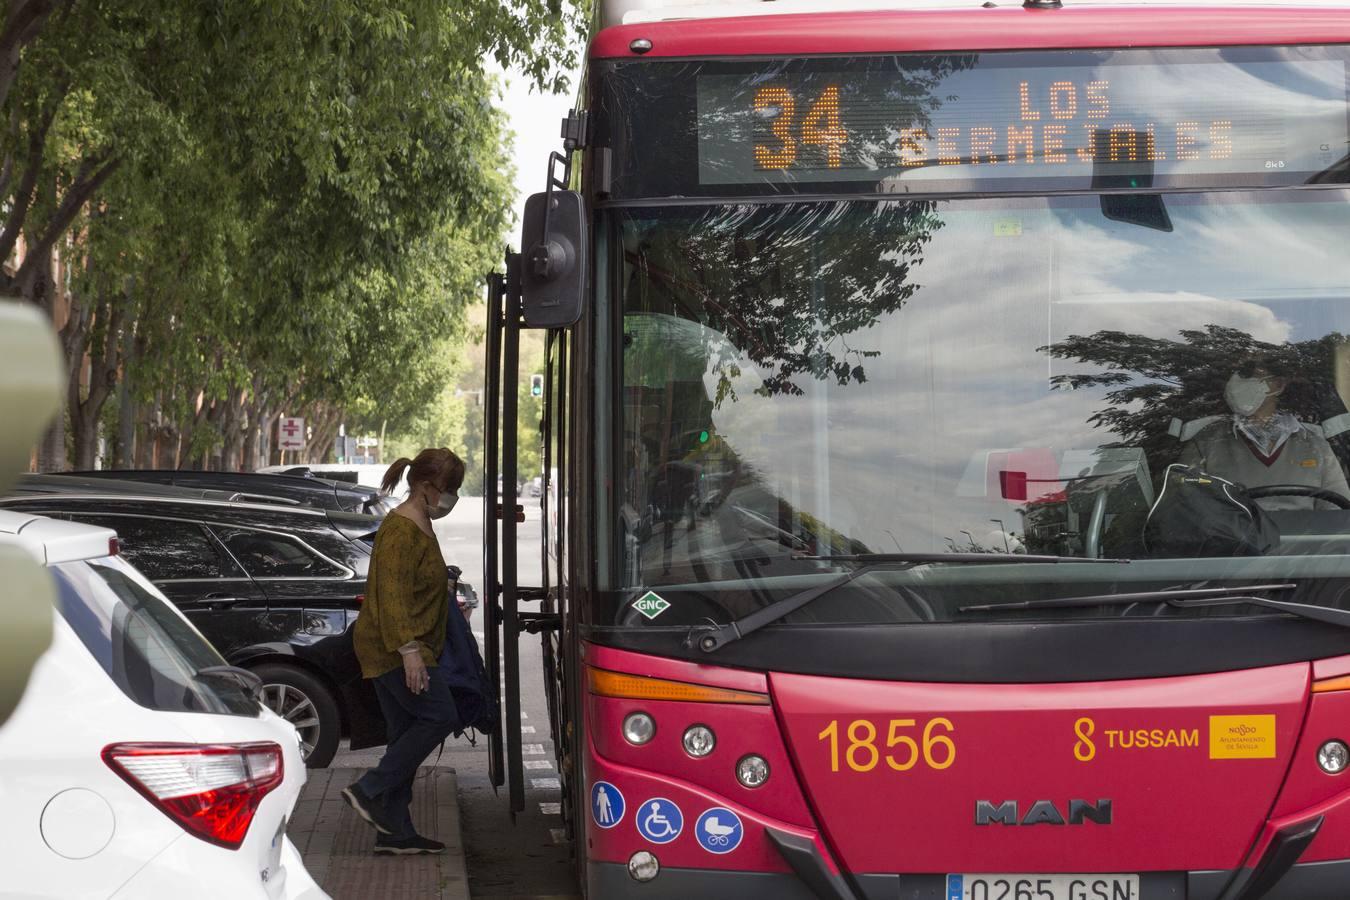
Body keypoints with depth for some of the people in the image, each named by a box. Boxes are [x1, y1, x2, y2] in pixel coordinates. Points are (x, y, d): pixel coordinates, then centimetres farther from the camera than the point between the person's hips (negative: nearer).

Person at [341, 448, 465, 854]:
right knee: (439, 717, -11)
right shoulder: (401, 530, -16)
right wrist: (409, 649, -29)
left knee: (406, 732, 8)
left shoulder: (420, 526, 17)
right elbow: (393, 594, -24)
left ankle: (394, 832, 9)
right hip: (393, 648, -10)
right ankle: (368, 791, -9)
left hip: (392, 652, 10)